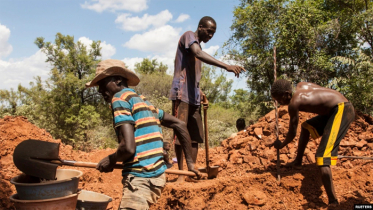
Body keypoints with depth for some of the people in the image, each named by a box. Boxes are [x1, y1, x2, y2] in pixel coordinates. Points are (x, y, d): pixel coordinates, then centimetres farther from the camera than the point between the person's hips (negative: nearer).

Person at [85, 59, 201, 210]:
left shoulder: (119, 98, -8)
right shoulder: (142, 100, 16)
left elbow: (128, 147, -20)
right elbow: (180, 125, 18)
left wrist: (111, 160, 0)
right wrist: (189, 162, 19)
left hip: (140, 179, -9)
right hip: (156, 175, 9)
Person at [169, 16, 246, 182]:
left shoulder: (198, 46, 23)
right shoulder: (189, 36, -1)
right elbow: (199, 54, -23)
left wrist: (201, 95, 17)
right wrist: (226, 66, -33)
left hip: (194, 97, 9)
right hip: (181, 94, -8)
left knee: (195, 136, 6)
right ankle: (181, 173, 1)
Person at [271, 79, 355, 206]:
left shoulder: (294, 102, -14)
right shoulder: (301, 86, 8)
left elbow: (292, 133, -5)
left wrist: (281, 145, 13)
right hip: (337, 109, 11)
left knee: (322, 156, -19)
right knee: (306, 126, 30)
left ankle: (333, 202, -23)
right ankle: (298, 161, 40)